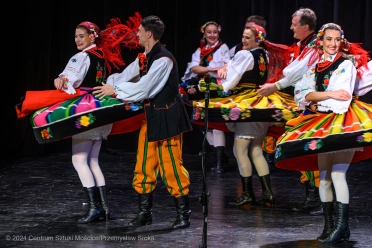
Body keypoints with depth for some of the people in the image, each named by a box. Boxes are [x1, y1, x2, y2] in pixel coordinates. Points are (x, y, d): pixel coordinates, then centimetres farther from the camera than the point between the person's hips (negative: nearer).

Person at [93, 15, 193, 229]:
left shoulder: (163, 59, -20)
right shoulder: (144, 58, 9)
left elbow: (143, 88, -23)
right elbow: (127, 75, 11)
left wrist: (114, 90, -14)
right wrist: (108, 84, -5)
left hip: (167, 117, -9)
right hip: (151, 115, 9)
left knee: (171, 165, -5)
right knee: (145, 165, 10)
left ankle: (184, 213, 6)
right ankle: (145, 212, 18)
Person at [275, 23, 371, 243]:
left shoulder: (347, 64, -3)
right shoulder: (314, 66, 13)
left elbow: (341, 97, -13)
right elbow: (303, 94, -1)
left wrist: (316, 101, -8)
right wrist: (330, 94, -13)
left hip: (343, 122, -6)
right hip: (322, 124, 6)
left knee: (338, 174, -16)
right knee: (324, 176, 5)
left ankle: (342, 226, -14)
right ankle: (329, 225, 11)